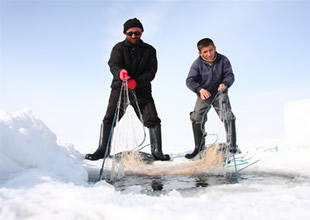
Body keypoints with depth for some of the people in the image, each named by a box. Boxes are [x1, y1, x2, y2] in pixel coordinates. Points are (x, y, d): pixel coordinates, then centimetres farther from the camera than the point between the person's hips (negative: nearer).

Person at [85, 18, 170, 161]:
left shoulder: (149, 50, 9)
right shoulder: (119, 48, 6)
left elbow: (151, 72, -3)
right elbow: (113, 64, -12)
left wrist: (136, 82, -21)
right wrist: (120, 72, -38)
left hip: (142, 90, 1)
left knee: (152, 119, -6)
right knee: (109, 118, -9)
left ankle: (156, 151, 2)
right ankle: (102, 149, -3)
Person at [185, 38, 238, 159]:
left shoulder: (223, 60, -10)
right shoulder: (197, 63, -12)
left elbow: (230, 75, -13)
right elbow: (190, 80, -17)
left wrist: (225, 84, -37)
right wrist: (200, 89, -36)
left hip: (220, 93, -1)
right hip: (204, 94, 1)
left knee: (228, 116, -15)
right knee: (196, 118, -4)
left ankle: (232, 145, -1)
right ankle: (199, 148, 12)